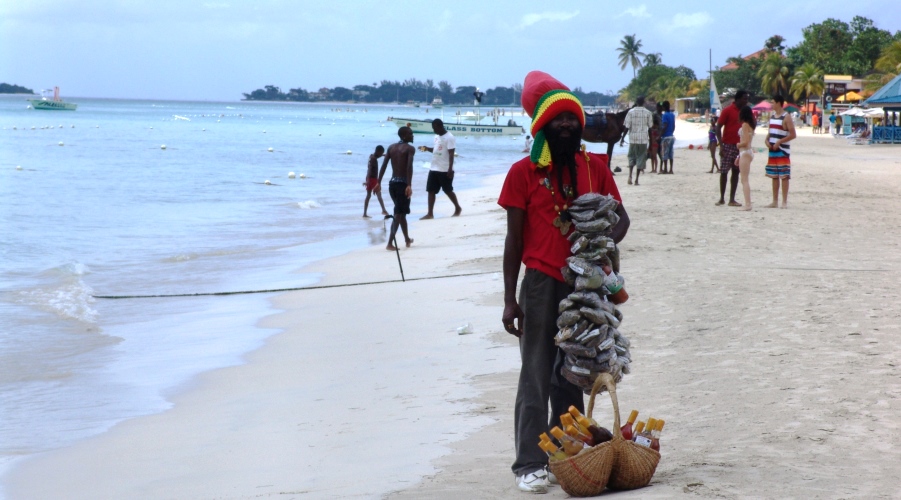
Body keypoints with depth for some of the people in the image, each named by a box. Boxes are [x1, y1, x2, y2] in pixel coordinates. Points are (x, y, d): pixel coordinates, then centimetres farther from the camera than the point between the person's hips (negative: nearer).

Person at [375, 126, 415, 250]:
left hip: (392, 183, 7)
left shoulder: (391, 147, 11)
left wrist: (379, 183, 6)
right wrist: (409, 185, -26)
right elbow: (409, 166, -20)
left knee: (401, 212, 21)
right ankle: (390, 243, -17)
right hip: (403, 183, -7)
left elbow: (384, 165, 5)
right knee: (398, 214, -6)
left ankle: (407, 239, 36)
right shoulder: (410, 148, -7)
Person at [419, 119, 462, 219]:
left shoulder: (449, 138, -15)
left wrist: (450, 169, -23)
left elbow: (451, 154, -18)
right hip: (434, 169, 8)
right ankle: (430, 214, 3)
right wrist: (427, 148, 3)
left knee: (448, 190, 4)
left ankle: (458, 208, 25)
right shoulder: (436, 136, 11)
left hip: (445, 170, -8)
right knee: (431, 191, 3)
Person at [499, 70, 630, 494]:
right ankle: (529, 465, 0)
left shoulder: (594, 166, 4)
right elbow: (514, 239, -4)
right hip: (542, 284, -4)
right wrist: (510, 300, -7)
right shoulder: (524, 172, -6)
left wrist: (605, 241, -15)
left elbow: (620, 216, 10)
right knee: (536, 376, -3)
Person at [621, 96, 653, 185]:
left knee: (631, 156, 14)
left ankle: (630, 175, -7)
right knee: (641, 158, 6)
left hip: (633, 138, 0)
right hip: (643, 139, 0)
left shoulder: (631, 112, -4)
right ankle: (636, 179, 3)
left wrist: (623, 138, 3)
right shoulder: (647, 112, -2)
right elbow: (650, 126, 4)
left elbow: (627, 127, -5)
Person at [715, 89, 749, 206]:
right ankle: (722, 198, 5)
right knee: (724, 171, -3)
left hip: (740, 146, 5)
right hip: (728, 145, -5)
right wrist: (721, 145, -15)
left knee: (736, 172, 4)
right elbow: (718, 127, -8)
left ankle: (732, 199, 6)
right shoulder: (727, 110, -7)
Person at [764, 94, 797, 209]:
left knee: (784, 176, -6)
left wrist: (779, 142, -18)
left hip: (783, 151, -8)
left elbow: (793, 134, -13)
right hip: (772, 150, 8)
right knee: (774, 176, 10)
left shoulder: (786, 117, -9)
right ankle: (775, 201, 16)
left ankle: (785, 201, -5)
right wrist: (767, 140, 2)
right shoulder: (772, 116, 14)